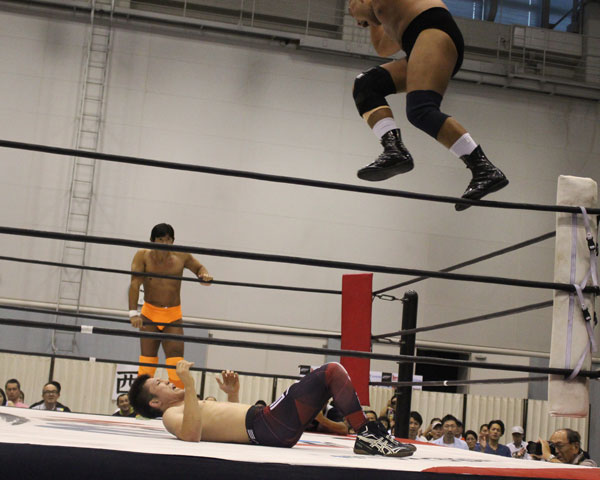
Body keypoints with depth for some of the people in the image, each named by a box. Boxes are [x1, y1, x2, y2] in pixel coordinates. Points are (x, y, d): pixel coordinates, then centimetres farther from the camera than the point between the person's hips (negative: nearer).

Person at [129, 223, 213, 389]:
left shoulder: (181, 257, -2)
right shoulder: (143, 256, -8)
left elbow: (199, 267, 16)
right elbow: (135, 283, -16)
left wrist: (204, 275, -9)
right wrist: (133, 312, -26)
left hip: (173, 316, 1)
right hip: (149, 313, 0)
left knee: (176, 361, -8)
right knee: (147, 358, 3)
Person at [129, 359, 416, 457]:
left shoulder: (187, 408, 25)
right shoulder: (171, 415, -3)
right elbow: (192, 434, -28)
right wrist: (189, 387, -28)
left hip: (264, 418, 11)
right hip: (267, 428, -11)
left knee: (331, 377, 20)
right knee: (332, 372, -14)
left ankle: (369, 437, 12)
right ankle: (369, 435, -14)